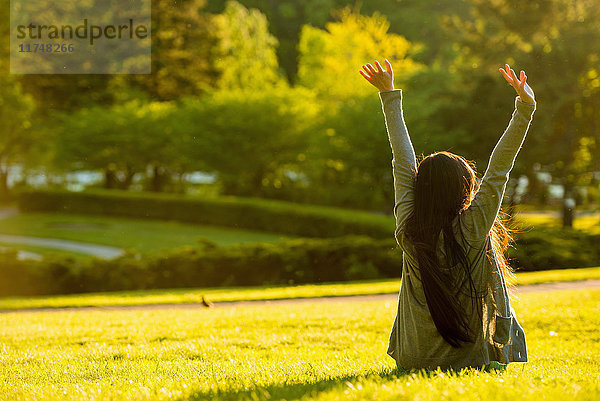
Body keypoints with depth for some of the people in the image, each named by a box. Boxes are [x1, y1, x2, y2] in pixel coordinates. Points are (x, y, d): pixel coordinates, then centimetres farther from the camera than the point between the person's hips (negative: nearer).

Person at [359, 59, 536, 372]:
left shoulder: (408, 229, -12)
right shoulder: (475, 227, -19)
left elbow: (402, 159, -3)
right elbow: (499, 167, -13)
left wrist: (389, 96, 5)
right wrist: (525, 107, -10)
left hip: (414, 358, 3)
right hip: (471, 355, -3)